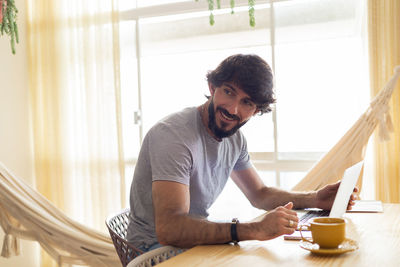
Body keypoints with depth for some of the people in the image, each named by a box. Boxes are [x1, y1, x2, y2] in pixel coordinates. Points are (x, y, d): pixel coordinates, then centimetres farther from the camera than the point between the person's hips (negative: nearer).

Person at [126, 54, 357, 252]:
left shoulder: (234, 138, 1)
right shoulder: (173, 135, -26)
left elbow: (260, 194, 15)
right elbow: (169, 228, -36)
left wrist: (315, 199, -1)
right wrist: (256, 230, -42)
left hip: (198, 238, 8)